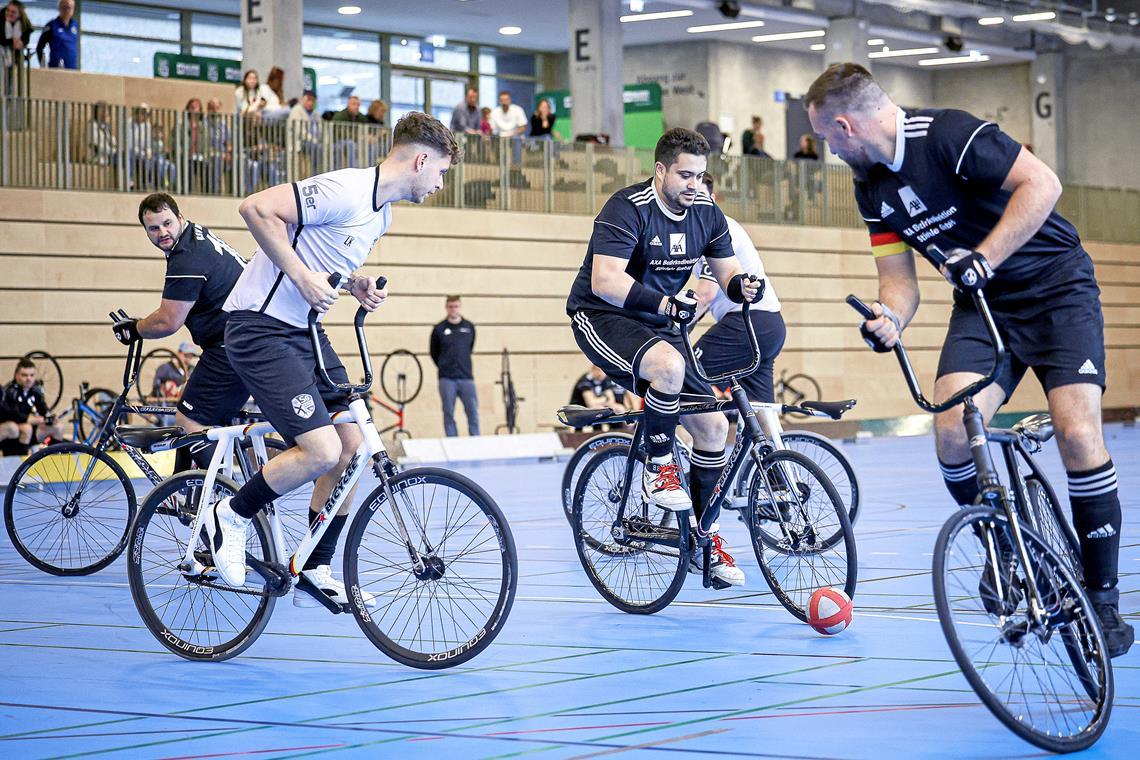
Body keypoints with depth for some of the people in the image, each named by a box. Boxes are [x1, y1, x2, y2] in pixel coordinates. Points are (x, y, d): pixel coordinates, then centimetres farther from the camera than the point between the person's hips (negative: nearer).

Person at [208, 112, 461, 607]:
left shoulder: (382, 214, 12)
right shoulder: (346, 192, -20)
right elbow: (256, 208, -25)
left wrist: (356, 285, 6)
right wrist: (302, 275, -25)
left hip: (304, 329, 10)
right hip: (261, 328, -10)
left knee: (351, 447, 4)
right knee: (322, 451, -19)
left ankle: (315, 573, 15)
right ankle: (230, 518, 4)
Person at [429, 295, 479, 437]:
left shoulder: (469, 327, 8)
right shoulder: (439, 329, 1)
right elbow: (434, 353, 12)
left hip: (466, 378, 1)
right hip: (447, 379, -1)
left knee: (473, 413, -4)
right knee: (449, 415, 0)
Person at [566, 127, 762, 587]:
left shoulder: (705, 213, -1)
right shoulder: (627, 209, -20)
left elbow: (726, 269, 8)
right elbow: (604, 280, -29)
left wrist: (741, 286, -17)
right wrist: (663, 302, -41)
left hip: (659, 327, 7)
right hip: (602, 319, -7)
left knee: (713, 426, -2)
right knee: (668, 365, -38)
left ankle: (706, 541, 11)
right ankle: (657, 472, -17)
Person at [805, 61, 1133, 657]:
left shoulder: (949, 135, -21)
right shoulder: (872, 186, 3)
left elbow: (1042, 184, -27)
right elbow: (899, 276, 5)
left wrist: (983, 259, -32)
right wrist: (889, 319, -17)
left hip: (1057, 290, -6)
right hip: (981, 306, 6)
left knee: (1077, 432, -20)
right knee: (952, 430, -17)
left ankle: (1102, 597, -5)